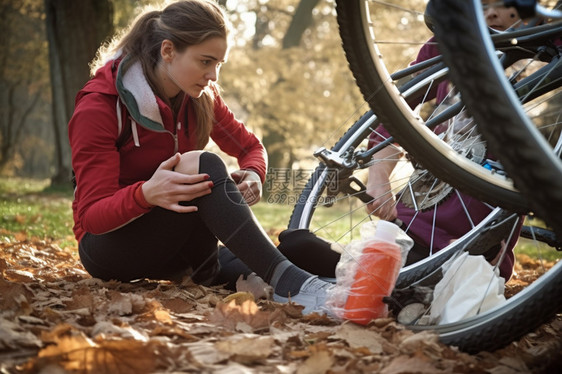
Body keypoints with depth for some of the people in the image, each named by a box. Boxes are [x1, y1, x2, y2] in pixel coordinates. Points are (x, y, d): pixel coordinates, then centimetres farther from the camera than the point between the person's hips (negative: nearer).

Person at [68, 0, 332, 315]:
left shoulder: (201, 97, -1)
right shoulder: (98, 107, -18)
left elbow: (251, 147, 9)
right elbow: (92, 215, -23)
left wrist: (253, 176, -18)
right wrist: (146, 194, -46)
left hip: (171, 248, 6)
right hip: (109, 246, -6)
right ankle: (289, 283, -42)